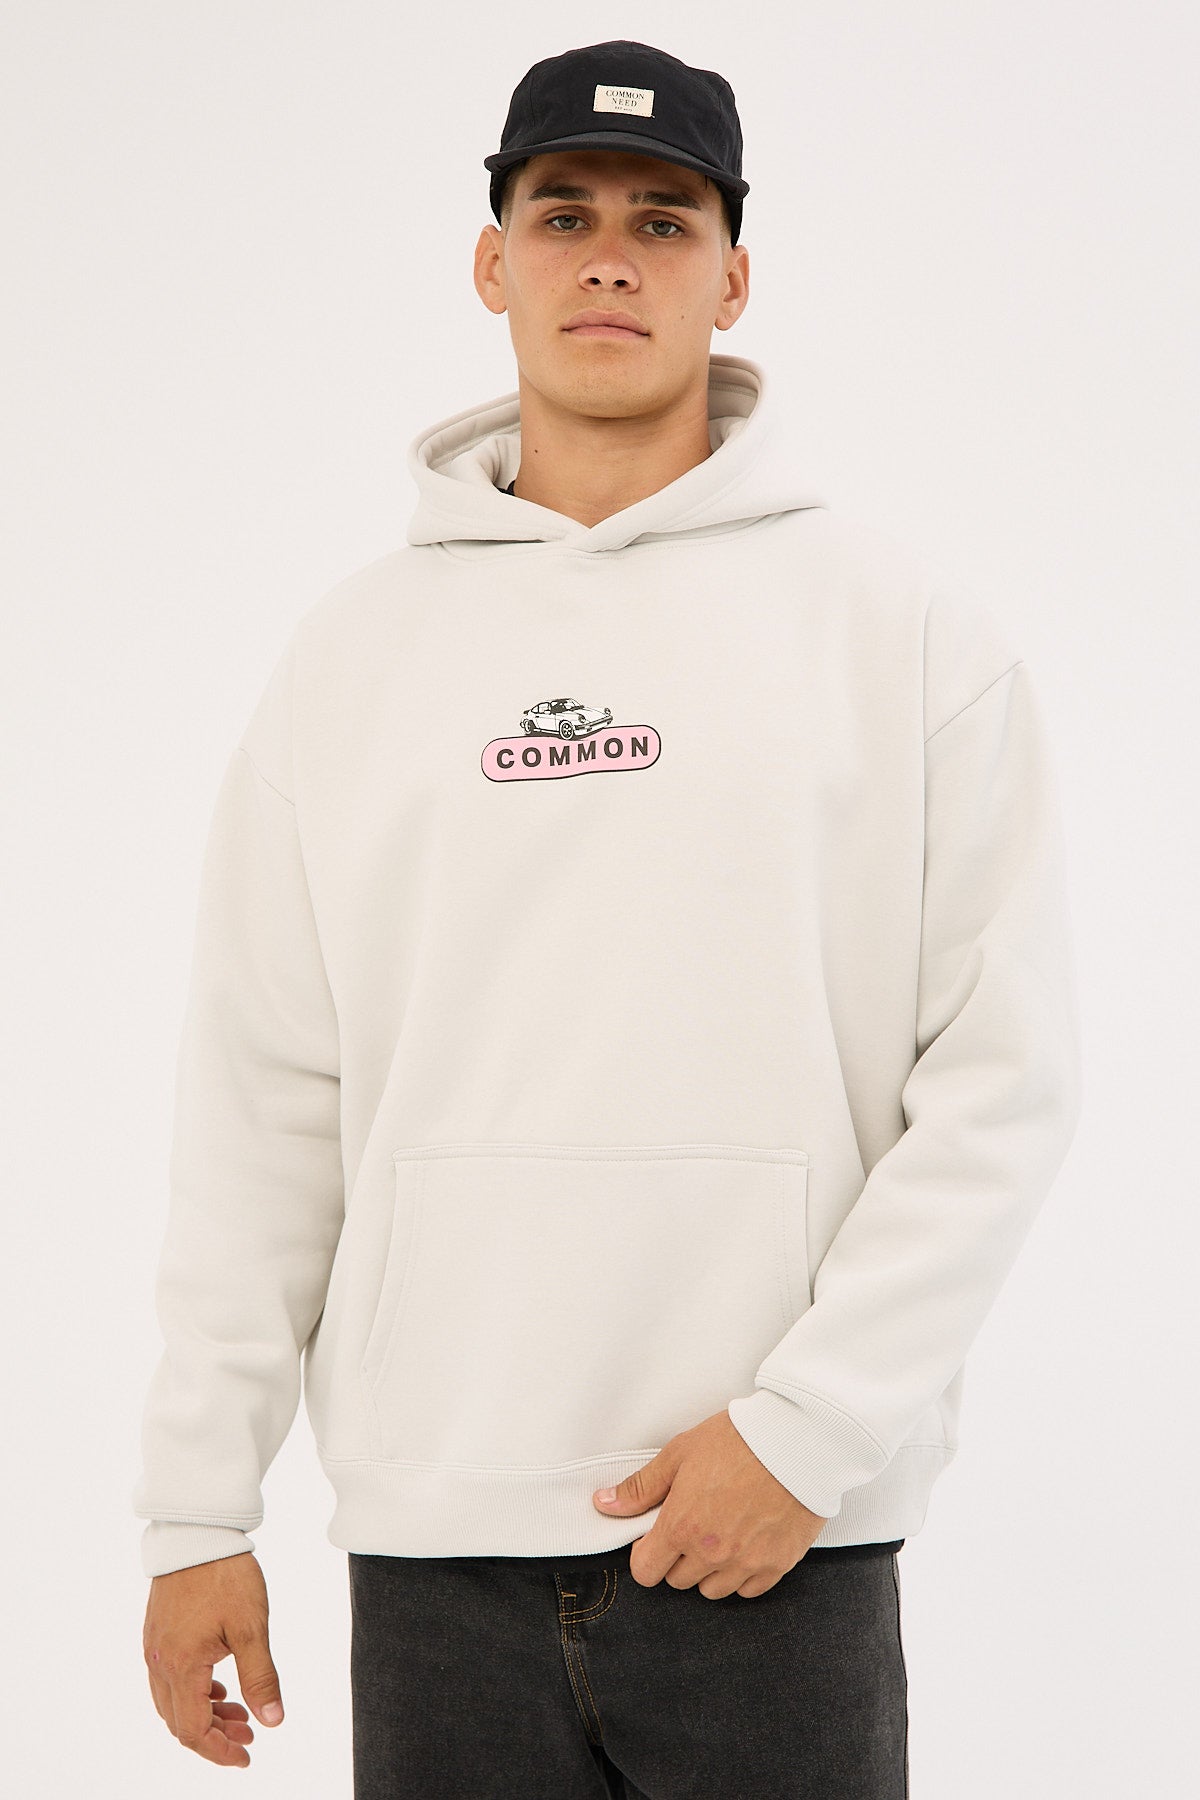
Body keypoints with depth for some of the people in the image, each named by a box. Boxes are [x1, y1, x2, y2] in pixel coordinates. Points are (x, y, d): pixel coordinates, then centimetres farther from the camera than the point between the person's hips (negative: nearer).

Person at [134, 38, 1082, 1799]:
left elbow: (1001, 1079, -3)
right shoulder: (354, 653, 8)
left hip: (786, 1534, -2)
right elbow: (267, 1104, 7)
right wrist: (199, 1510, 3)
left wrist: (808, 1428, -11)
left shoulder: (906, 630, 1)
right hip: (431, 1538, 2)